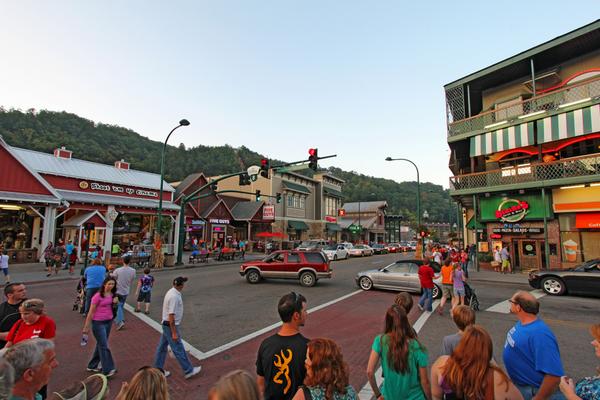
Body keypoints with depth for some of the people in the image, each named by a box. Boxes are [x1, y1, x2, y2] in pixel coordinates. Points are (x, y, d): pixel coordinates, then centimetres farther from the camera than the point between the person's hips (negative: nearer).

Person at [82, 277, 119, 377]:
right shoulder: (98, 296, -16)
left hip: (109, 322, 6)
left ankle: (92, 366, 35)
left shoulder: (112, 295, 2)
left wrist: (116, 302, -7)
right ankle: (107, 370, 3)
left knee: (100, 344, 18)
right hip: (98, 323, -6)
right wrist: (86, 327, -9)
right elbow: (91, 312, -11)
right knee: (104, 346, -3)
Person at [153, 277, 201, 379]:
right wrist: (174, 333, -21)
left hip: (166, 324, 10)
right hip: (170, 326, -10)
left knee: (162, 347, 19)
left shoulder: (172, 292, 4)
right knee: (179, 349, 2)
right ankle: (189, 371, 14)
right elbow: (171, 315, -27)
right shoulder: (174, 296, -28)